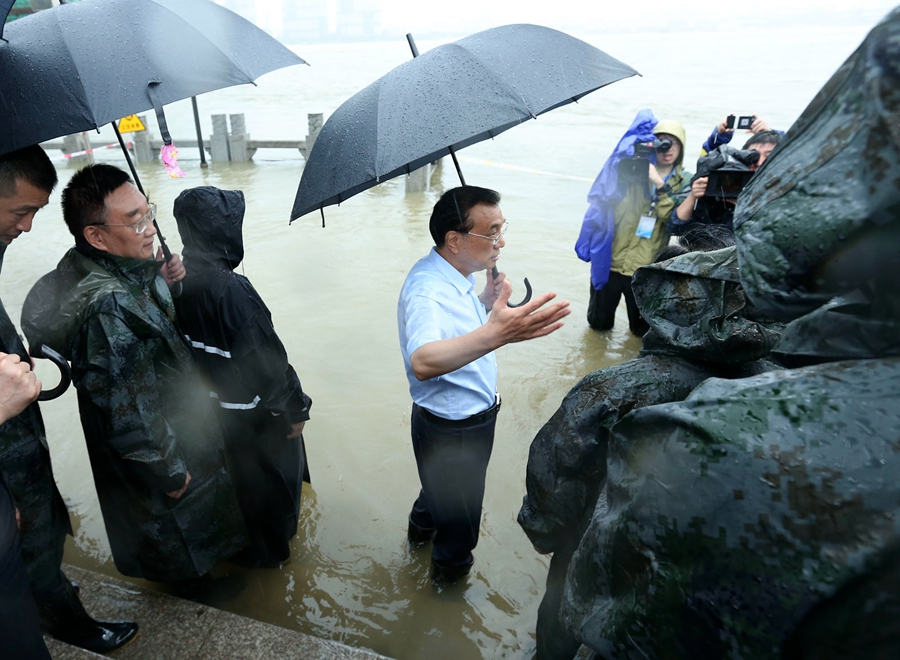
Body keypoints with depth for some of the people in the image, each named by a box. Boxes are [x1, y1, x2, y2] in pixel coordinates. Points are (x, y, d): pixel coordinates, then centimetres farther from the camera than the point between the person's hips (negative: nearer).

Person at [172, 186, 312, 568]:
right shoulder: (231, 289, -32)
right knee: (267, 479, 18)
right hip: (251, 416, -7)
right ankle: (266, 549, 40)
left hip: (211, 406, 7)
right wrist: (294, 410, -13)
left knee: (233, 477, 28)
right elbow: (266, 361, -27)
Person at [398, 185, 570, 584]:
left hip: (472, 416, 9)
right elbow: (423, 362, -52)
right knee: (459, 513, 19)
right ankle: (451, 566, 47)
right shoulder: (426, 291, -33)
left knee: (443, 489, 35)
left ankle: (422, 527, 62)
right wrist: (495, 333, -67)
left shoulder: (456, 275, -2)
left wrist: (486, 302, -5)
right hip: (452, 430, -9)